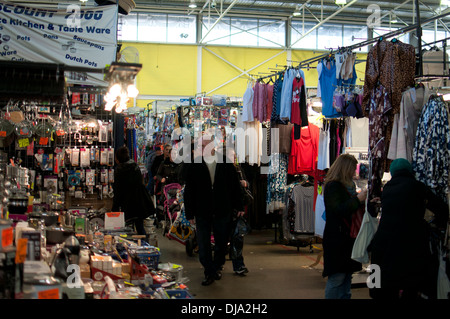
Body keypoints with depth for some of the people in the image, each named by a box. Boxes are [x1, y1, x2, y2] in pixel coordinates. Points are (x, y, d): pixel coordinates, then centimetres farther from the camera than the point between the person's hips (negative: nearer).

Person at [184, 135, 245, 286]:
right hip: (202, 212, -1)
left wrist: (239, 207, 6)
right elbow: (188, 191, 0)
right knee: (203, 245, 0)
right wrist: (190, 214, -2)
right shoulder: (194, 165, -3)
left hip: (222, 211, 1)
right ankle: (209, 272, 12)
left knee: (221, 242, 13)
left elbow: (235, 186, 7)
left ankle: (217, 266, 35)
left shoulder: (226, 164, 0)